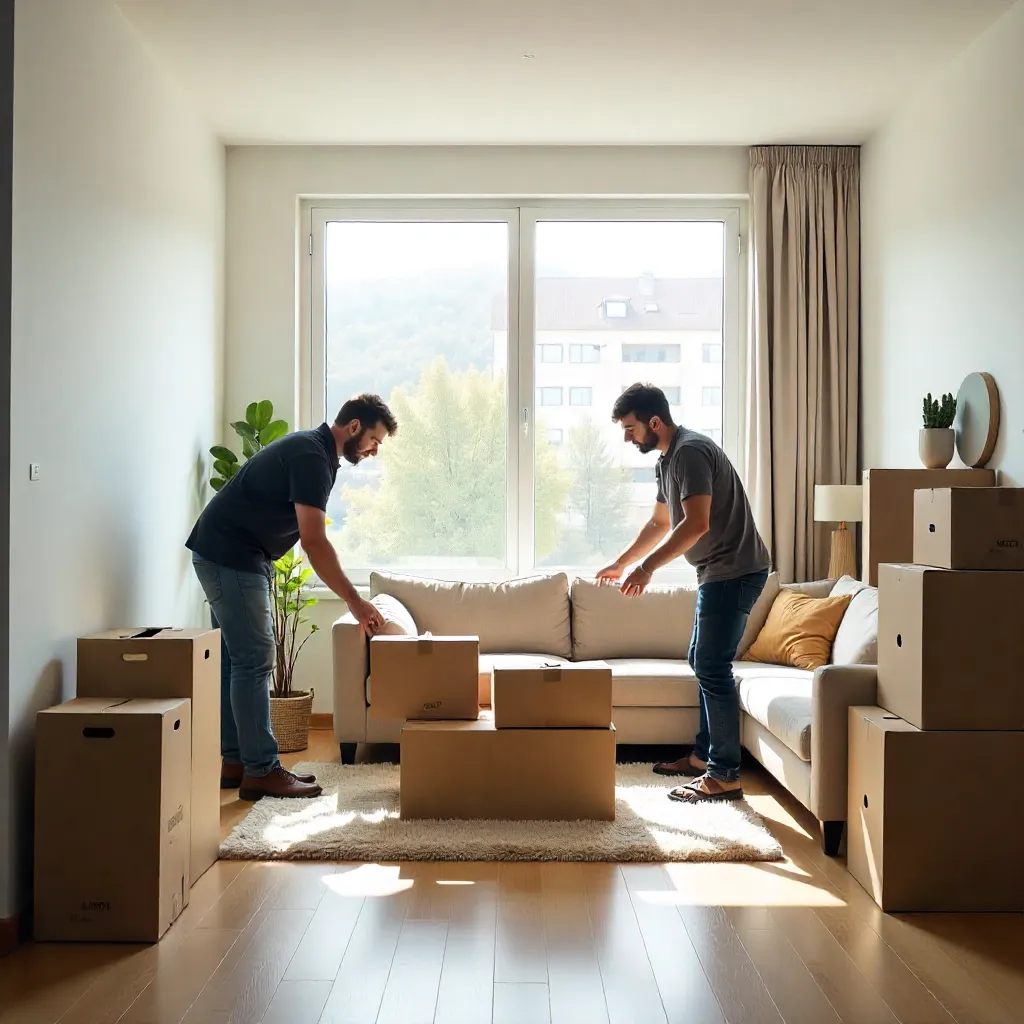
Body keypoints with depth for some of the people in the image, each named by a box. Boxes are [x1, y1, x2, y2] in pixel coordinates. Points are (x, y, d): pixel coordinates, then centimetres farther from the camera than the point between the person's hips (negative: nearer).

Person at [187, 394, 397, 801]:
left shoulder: (313, 450, 13)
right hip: (230, 556, -10)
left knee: (238, 659, 11)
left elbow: (311, 537, 18)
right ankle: (261, 771, -3)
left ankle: (236, 762, 18)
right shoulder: (312, 457, -18)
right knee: (254, 660, -8)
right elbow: (314, 543, -24)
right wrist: (355, 602, -21)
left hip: (230, 555, 10)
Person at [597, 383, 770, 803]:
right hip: (718, 571, 11)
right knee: (703, 662, 16)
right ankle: (704, 754, 27)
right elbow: (659, 523, 25)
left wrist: (647, 567, -25)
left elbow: (696, 524, -27)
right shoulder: (669, 458, 14)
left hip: (735, 570, -11)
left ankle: (725, 776, -4)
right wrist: (621, 563, 26)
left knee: (712, 667, -10)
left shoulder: (690, 451, -18)